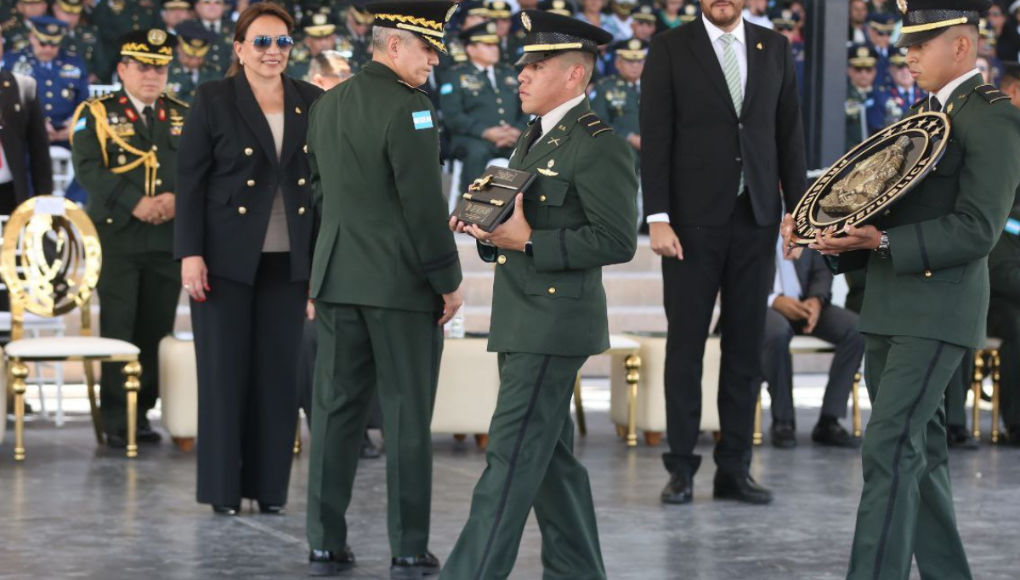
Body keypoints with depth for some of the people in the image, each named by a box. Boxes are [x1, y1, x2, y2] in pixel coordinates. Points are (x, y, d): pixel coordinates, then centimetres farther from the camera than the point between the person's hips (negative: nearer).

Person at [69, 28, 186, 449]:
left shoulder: (184, 117, 14)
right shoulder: (95, 114, 4)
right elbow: (87, 169, -9)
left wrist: (177, 198, -15)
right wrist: (136, 204, -18)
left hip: (169, 239, 3)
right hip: (116, 237, -3)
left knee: (156, 331, 3)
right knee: (117, 330, -3)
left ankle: (142, 413, 12)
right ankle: (116, 421, 1)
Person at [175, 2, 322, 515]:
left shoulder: (310, 102, 8)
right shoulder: (213, 100, -1)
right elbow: (191, 181, -3)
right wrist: (190, 252, -11)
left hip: (288, 261, 3)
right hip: (226, 259, -3)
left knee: (279, 372, 4)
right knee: (225, 371, 1)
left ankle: (270, 486, 12)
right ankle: (223, 489, 9)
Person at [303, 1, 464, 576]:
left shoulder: (328, 104, 10)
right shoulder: (408, 108, -14)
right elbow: (425, 204, -16)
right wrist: (449, 282, -9)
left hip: (338, 278, 7)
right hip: (403, 282, -7)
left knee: (336, 411, 8)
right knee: (408, 419, 0)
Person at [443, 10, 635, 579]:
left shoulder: (599, 146, -12)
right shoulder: (536, 139, 18)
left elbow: (617, 241, -18)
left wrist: (527, 241, -22)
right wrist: (489, 230, 5)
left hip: (554, 324, -10)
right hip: (523, 322, 10)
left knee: (512, 458, -10)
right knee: (549, 458, 14)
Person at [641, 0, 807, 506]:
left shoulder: (775, 48, 9)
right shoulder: (670, 49, -1)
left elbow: (789, 134, 9)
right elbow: (655, 138, -5)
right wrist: (658, 218, -12)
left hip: (756, 217, 3)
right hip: (695, 218, -3)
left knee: (746, 346, 5)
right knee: (685, 345, 1)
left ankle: (734, 469, 11)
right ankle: (681, 469, 7)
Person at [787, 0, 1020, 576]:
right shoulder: (925, 112, 16)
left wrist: (882, 240, -25)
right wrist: (832, 229, 5)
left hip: (938, 309, -9)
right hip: (890, 307, 9)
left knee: (890, 447, -14)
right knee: (918, 450, 13)